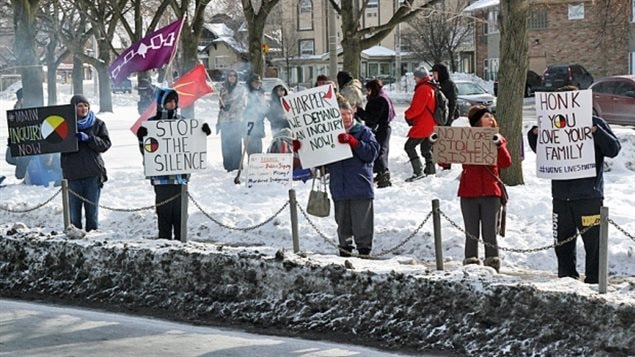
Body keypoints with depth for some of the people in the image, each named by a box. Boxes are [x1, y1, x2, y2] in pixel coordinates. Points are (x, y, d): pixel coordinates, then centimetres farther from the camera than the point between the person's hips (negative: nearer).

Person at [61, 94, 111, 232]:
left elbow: (106, 144, 0)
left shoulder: (97, 124, 8)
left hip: (93, 173, 0)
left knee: (92, 208, 4)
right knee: (74, 208, 1)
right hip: (73, 173, 0)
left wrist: (88, 139, -13)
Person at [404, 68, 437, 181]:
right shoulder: (431, 88, 16)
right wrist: (410, 115, 10)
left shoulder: (422, 89, -17)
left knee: (409, 146, -9)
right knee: (426, 148, 19)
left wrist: (408, 115, -2)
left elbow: (416, 108, -21)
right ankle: (431, 171, 23)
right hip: (430, 125, 10)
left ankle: (418, 172, -16)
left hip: (422, 125, -10)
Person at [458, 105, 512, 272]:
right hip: (469, 194, 0)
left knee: (489, 233, 0)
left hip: (490, 192, 0)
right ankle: (471, 263, 7)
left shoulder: (497, 139, 9)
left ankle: (492, 263, 5)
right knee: (471, 234, 3)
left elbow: (506, 163, -6)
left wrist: (499, 145, -21)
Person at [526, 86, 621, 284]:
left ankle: (594, 279, 4)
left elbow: (614, 149, -8)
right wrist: (534, 135, 2)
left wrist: (596, 132, -21)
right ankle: (566, 277, 22)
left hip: (589, 195, -5)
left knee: (593, 240, -3)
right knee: (562, 241, 11)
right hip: (561, 195, 5)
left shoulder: (595, 123, 0)